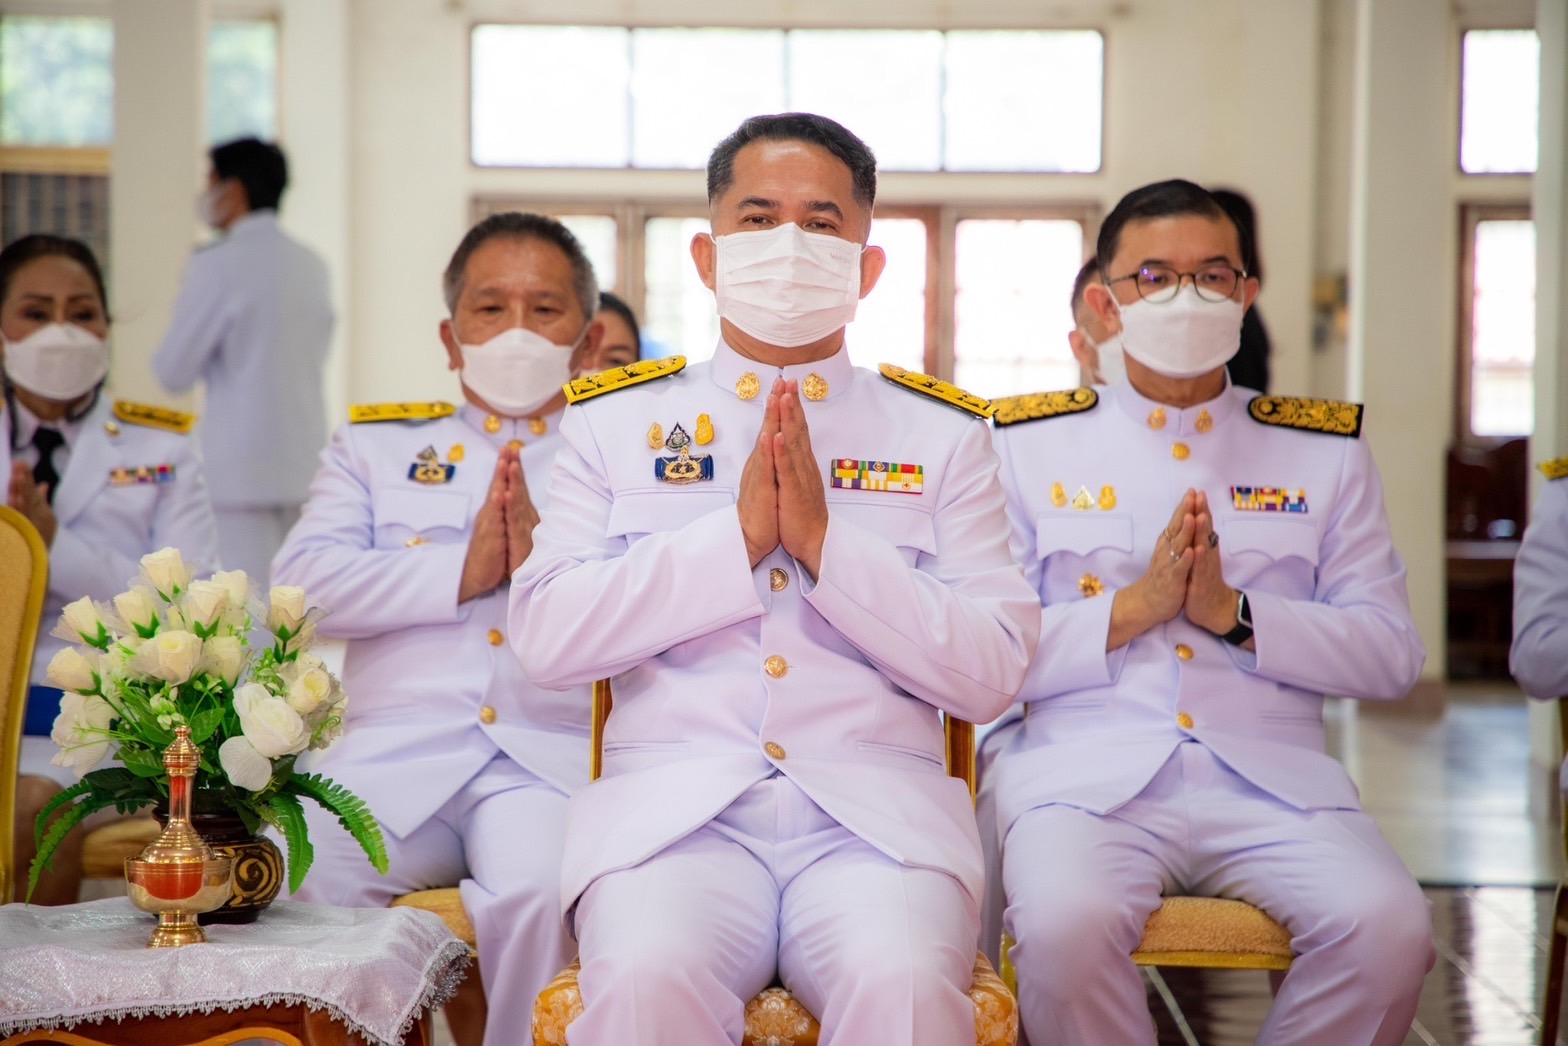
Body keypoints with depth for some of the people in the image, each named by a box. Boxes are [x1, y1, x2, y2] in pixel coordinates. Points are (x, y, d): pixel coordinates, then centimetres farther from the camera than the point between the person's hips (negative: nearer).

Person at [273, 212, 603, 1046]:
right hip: (395, 750, 2)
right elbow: (302, 578, 6)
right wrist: (463, 572, -5)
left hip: (554, 756, -1)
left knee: (539, 888, -34)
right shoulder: (375, 442, 24)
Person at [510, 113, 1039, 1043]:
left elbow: (992, 676, 4)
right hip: (673, 804, 0)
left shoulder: (943, 434, 15)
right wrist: (737, 537, -6)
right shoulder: (618, 420, 16)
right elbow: (545, 638, 2)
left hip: (877, 808, 0)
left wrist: (827, 542, -7)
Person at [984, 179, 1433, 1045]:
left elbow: (1393, 655, 8)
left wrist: (1232, 611, -6)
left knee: (1387, 925, -27)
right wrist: (1131, 609, -9)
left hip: (1271, 778, 2)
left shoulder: (1325, 449, 16)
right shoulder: (1031, 445, 12)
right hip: (1084, 772, -1)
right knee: (1064, 924, -34)